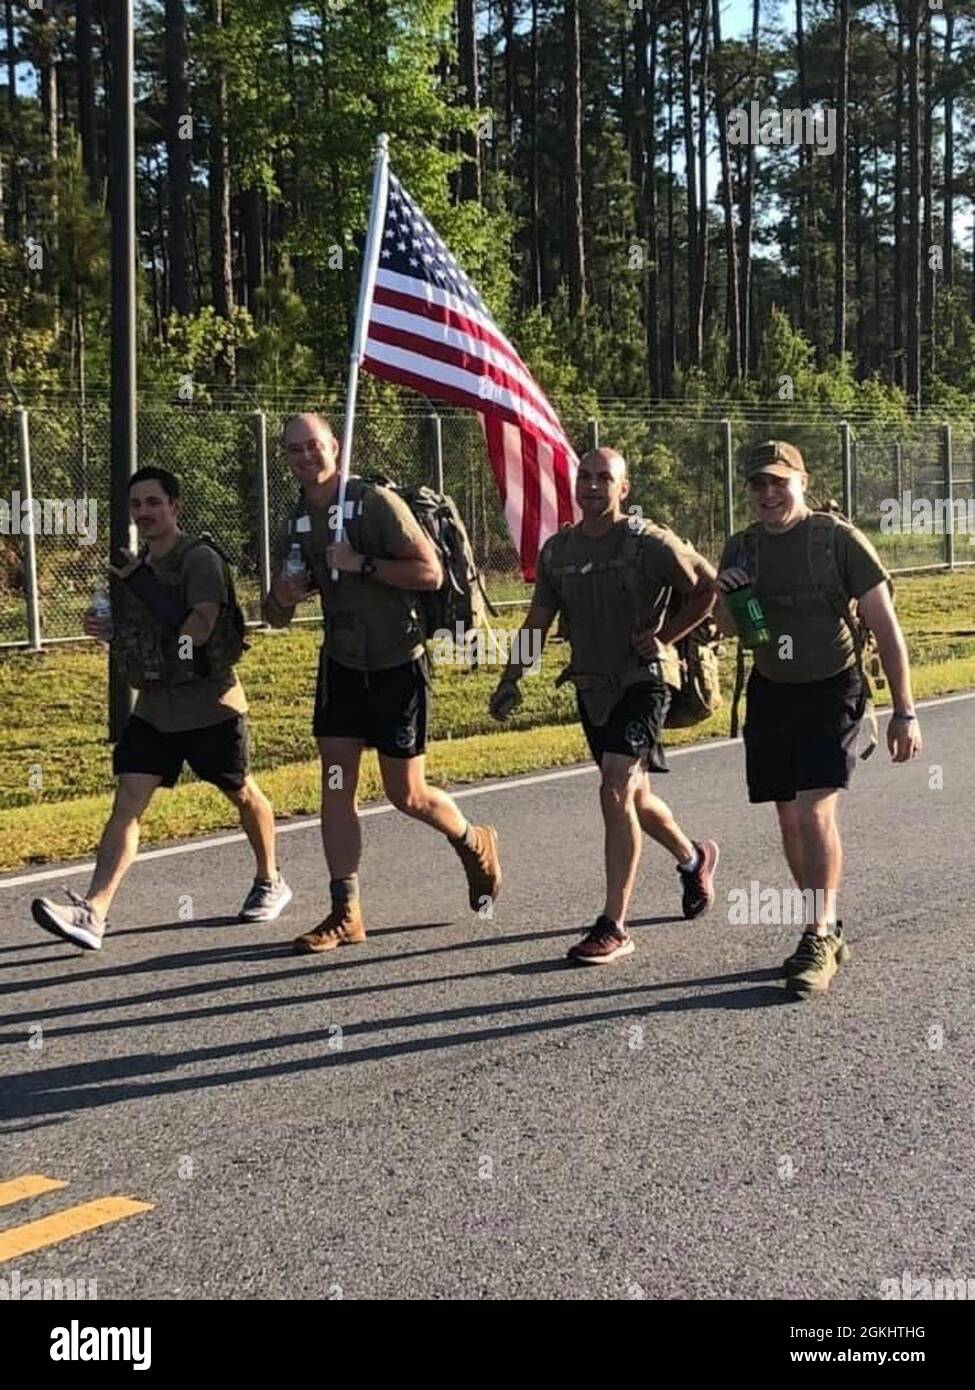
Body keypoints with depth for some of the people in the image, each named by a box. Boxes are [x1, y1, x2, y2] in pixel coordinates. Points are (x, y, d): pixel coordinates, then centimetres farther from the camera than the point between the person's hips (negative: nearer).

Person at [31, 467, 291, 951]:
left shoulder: (200, 560, -14)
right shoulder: (136, 567, 10)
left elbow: (197, 629, -27)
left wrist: (139, 582, -21)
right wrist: (109, 629, 0)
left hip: (210, 705, -6)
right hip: (153, 706, 6)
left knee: (242, 795, 14)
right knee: (127, 802, -7)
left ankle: (270, 883, 37)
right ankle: (92, 912, -16)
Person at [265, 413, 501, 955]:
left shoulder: (376, 503, -13)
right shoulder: (297, 525, 7)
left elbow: (431, 572, -18)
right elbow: (279, 616, 15)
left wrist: (362, 564, -23)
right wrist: (284, 599, -8)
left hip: (397, 666, -5)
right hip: (341, 664, 6)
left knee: (407, 794, 2)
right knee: (337, 785, -2)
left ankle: (476, 844, 32)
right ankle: (346, 914, 4)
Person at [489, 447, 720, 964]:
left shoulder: (649, 543, -11)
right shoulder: (557, 549, 6)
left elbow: (707, 589, -3)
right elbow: (537, 622, 12)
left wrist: (663, 637, -10)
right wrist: (510, 680, 4)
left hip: (642, 680, -6)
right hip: (591, 686, 6)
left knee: (615, 792, -18)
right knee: (633, 795, 16)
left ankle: (613, 927, -13)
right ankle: (693, 857, 46)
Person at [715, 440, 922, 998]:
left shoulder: (838, 539, -12)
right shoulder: (742, 549, 2)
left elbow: (886, 626, -10)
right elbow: (733, 630, 13)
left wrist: (905, 711, -13)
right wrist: (722, 597, -11)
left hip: (832, 691, -5)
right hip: (771, 694, 5)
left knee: (816, 810, -18)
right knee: (790, 819, 8)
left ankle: (820, 938, -11)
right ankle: (828, 931, 21)